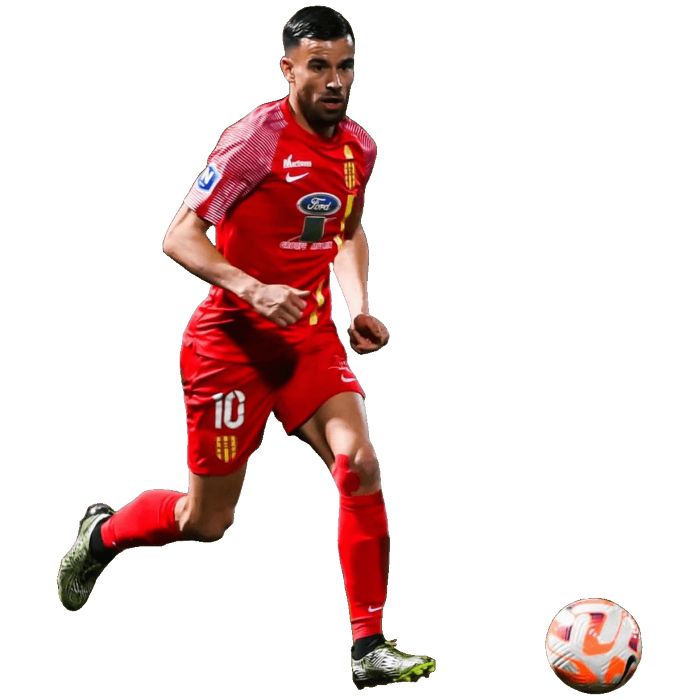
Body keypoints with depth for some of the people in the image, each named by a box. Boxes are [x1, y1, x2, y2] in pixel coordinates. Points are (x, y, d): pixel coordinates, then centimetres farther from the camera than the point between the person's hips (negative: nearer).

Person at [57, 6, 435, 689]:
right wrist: (253, 289, -30)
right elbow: (179, 237, -17)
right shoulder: (257, 138, -17)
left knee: (360, 465, -17)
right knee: (208, 521, 4)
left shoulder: (358, 147, 5)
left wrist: (358, 306, 8)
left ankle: (369, 648, -10)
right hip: (231, 341, -5)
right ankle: (102, 534, 37)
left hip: (311, 336, 5)